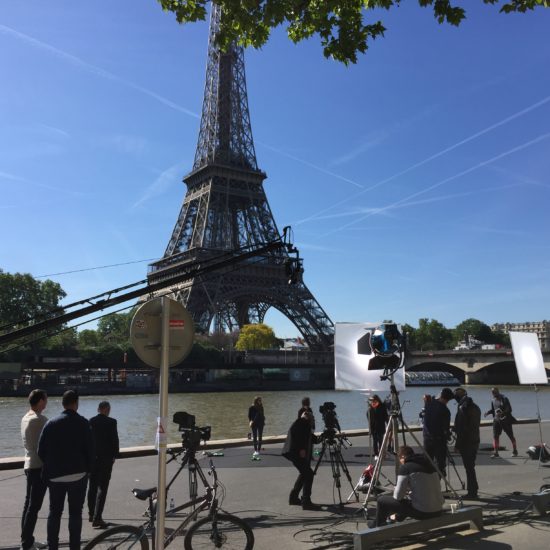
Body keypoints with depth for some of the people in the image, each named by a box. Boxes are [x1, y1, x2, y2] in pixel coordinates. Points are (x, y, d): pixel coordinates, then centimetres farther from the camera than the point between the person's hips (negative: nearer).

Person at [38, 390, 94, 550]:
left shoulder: (51, 423, 1)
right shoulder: (82, 423, -8)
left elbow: (41, 451, 2)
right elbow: (89, 449, -9)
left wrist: (50, 468, 15)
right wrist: (87, 469, 5)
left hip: (54, 475, 3)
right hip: (78, 475, -3)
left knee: (54, 512, 15)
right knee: (75, 513, 5)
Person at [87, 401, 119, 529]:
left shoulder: (90, 421, 1)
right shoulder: (111, 422, -12)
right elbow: (115, 440, -10)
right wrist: (114, 456, 3)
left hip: (92, 457, 5)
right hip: (106, 458, -5)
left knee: (92, 486, 18)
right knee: (102, 488, -2)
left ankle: (91, 514, 30)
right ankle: (97, 518, -6)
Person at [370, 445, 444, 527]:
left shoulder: (405, 467, -9)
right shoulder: (428, 463, 12)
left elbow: (397, 496, -10)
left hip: (422, 512, -7)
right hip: (438, 511, 7)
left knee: (382, 500, 8)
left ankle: (378, 526, 30)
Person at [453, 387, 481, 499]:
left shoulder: (463, 408, -15)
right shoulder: (475, 407, 11)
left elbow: (461, 428, -17)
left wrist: (458, 443, -11)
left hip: (466, 442, -8)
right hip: (475, 441, 8)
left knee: (469, 467, -3)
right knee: (471, 466, 17)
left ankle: (472, 492, 1)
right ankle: (473, 490, 23)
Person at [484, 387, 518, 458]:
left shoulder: (504, 399, -12)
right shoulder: (493, 400, 7)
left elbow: (509, 409, -16)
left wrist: (502, 413, -30)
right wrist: (488, 412, -2)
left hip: (505, 420, -5)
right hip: (496, 420, 5)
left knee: (511, 436, 10)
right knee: (495, 436, -4)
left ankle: (514, 451, 27)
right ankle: (495, 452, -1)